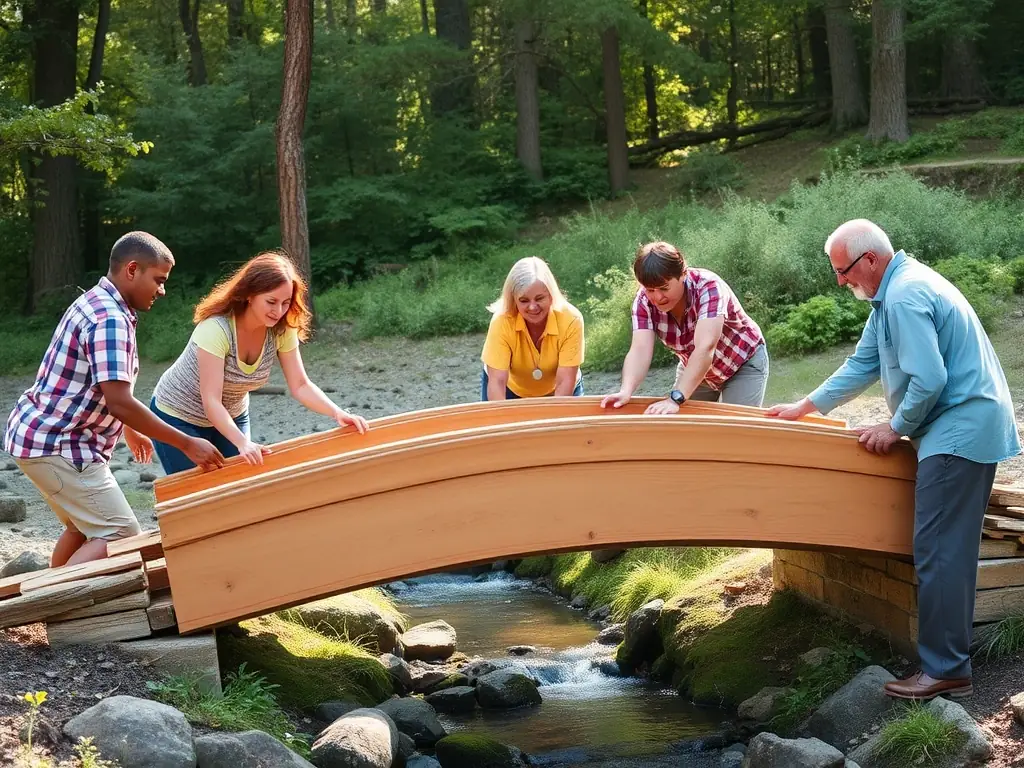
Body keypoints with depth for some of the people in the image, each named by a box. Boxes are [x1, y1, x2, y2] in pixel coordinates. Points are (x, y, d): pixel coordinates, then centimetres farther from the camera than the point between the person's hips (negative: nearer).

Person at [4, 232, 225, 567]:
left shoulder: (97, 304, 13)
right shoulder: (109, 319, -20)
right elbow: (120, 402, -27)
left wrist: (130, 431, 35)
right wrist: (187, 445, -23)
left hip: (40, 434, 11)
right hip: (58, 446, -11)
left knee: (82, 528, 22)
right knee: (121, 536, -13)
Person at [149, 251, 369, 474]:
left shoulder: (281, 330, -16)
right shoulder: (216, 328, -33)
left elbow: (300, 386, -12)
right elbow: (211, 401, -37)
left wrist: (337, 413, -29)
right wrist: (243, 443, -50)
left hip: (231, 417, 5)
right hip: (178, 418, -5)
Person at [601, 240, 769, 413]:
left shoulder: (708, 287, -34)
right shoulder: (644, 300, -20)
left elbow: (705, 348, -45)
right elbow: (640, 350, -32)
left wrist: (675, 399, -55)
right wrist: (625, 392, -52)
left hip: (743, 364, -4)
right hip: (694, 370, 4)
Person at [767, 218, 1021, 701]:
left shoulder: (905, 299, -19)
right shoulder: (894, 292, 16)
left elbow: (928, 380, -25)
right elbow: (862, 366, 24)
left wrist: (896, 428, -9)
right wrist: (804, 408, 25)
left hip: (960, 430, -11)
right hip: (965, 430, 11)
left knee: (938, 552, -9)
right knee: (950, 549, 13)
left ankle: (945, 670, -6)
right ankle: (952, 655, 19)